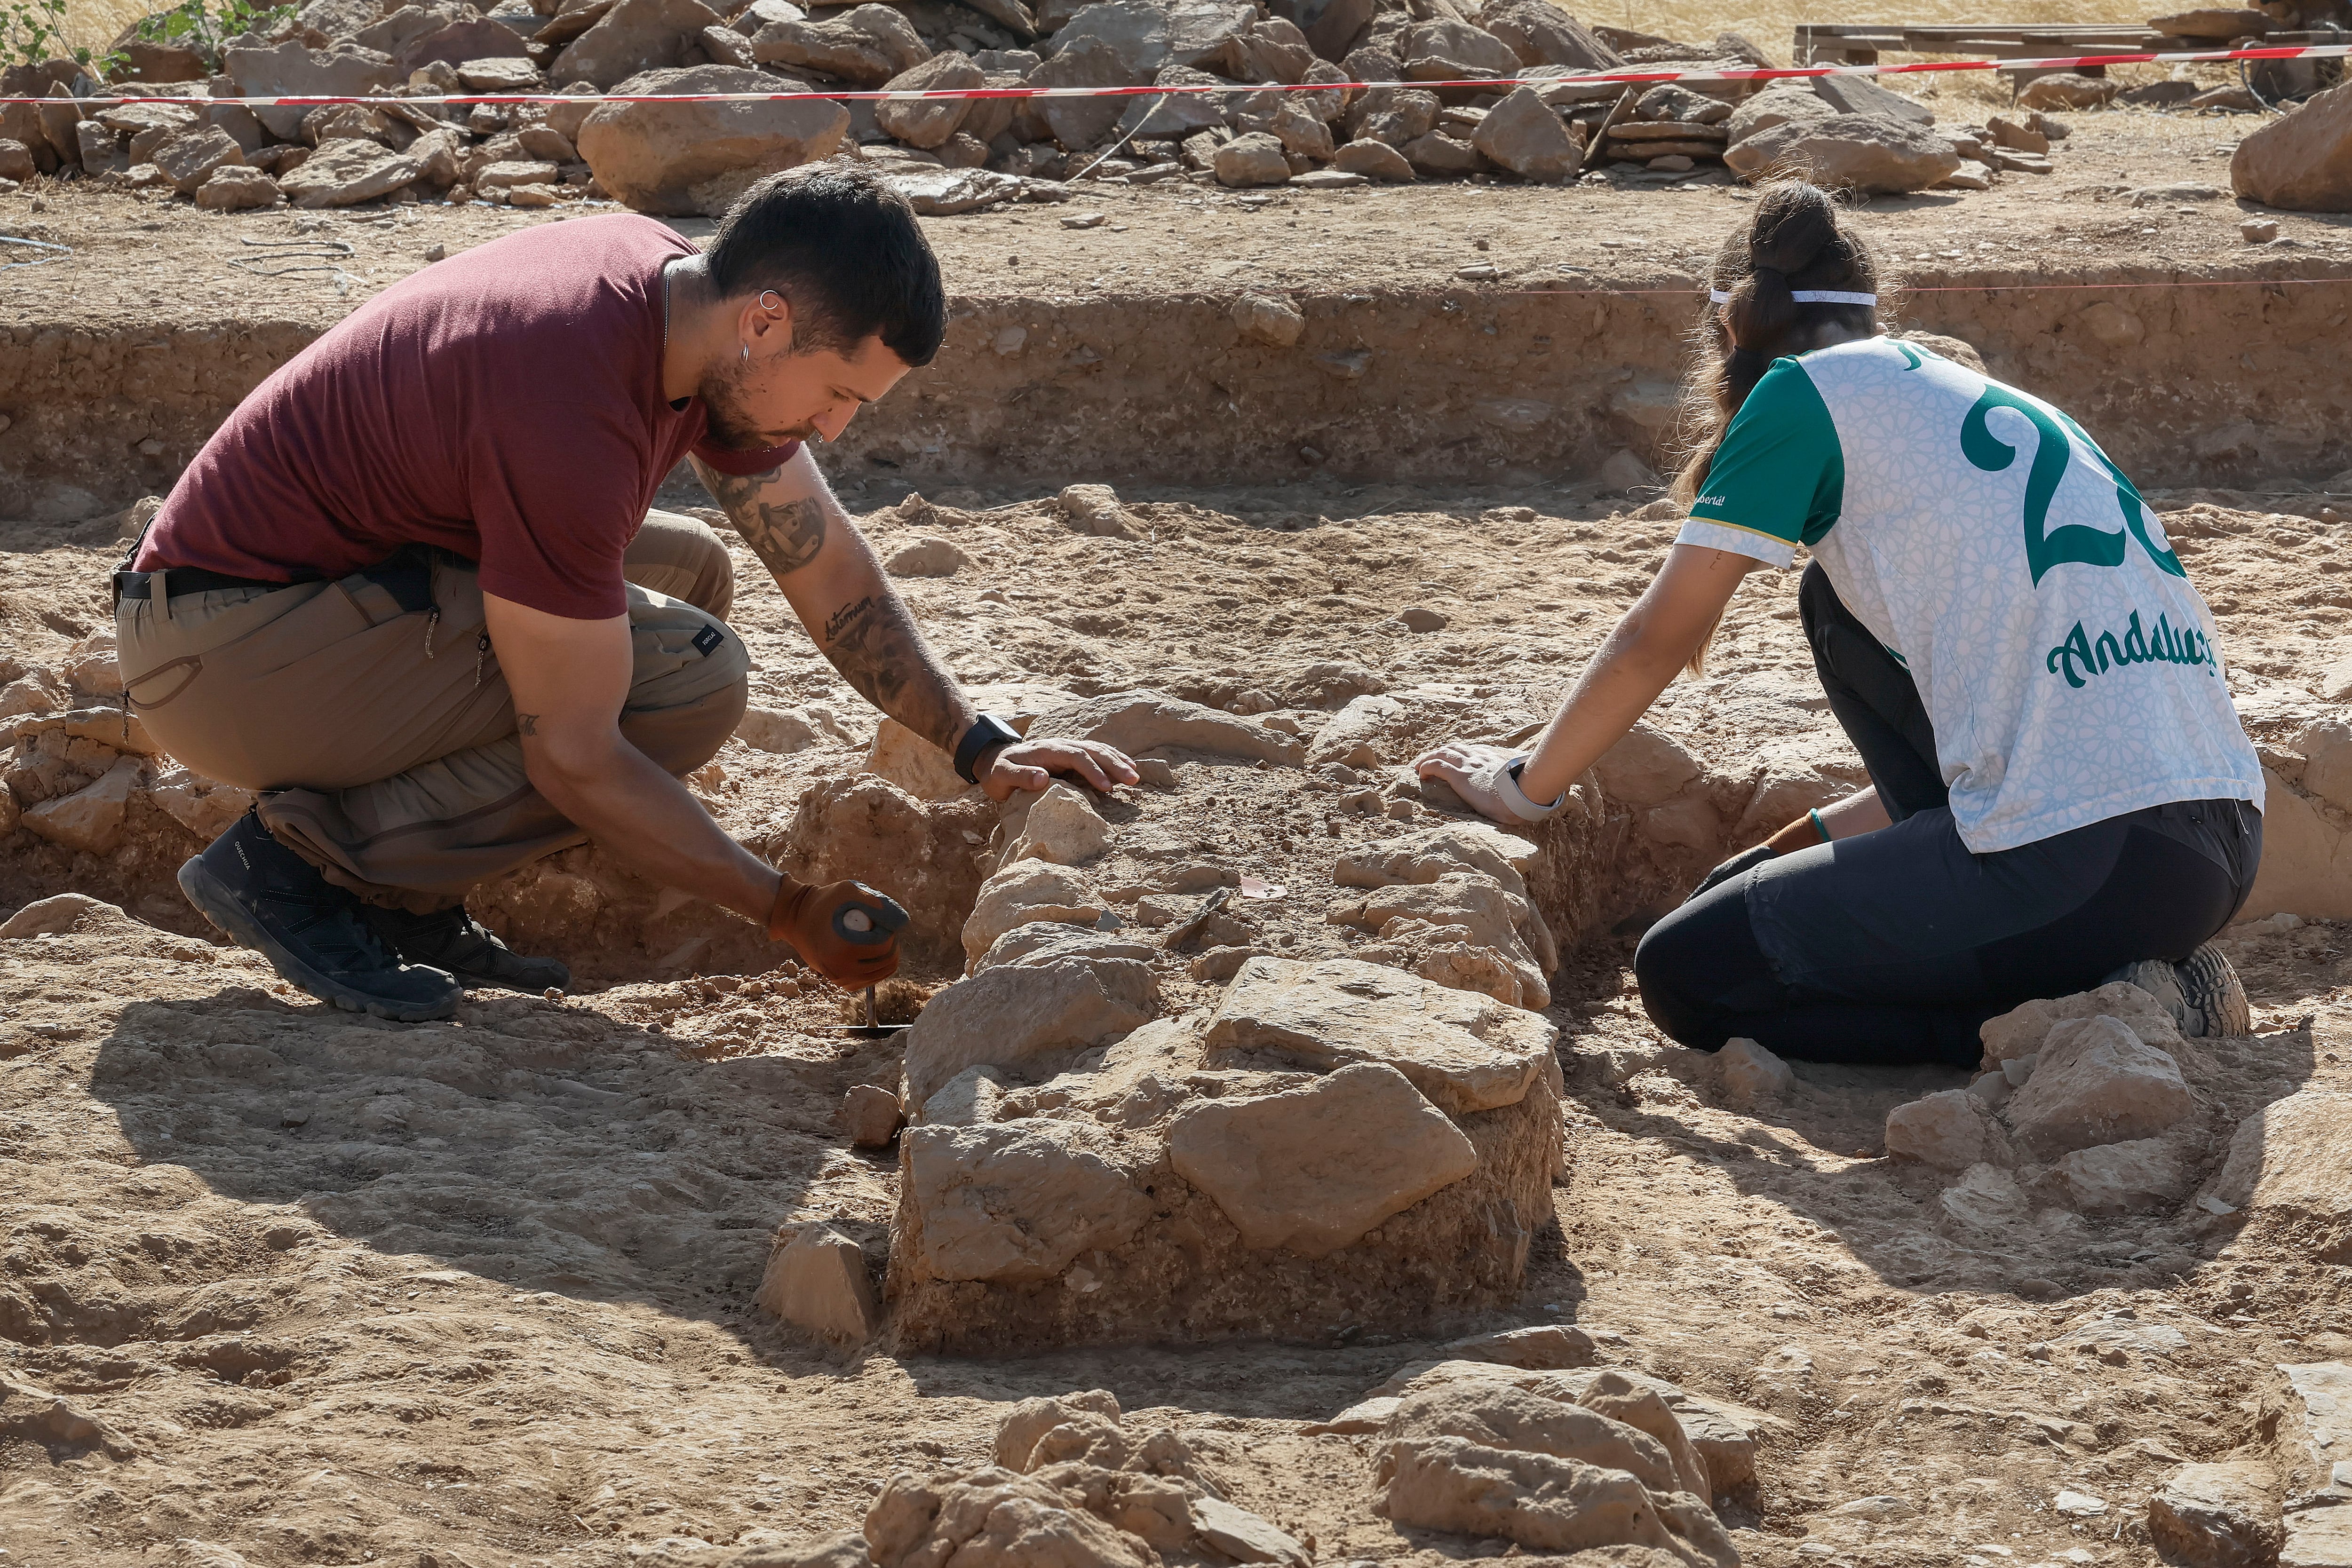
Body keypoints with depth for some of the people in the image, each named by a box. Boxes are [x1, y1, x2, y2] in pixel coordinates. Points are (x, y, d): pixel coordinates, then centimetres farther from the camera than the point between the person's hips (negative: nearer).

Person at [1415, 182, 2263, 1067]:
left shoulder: (1807, 390, 3)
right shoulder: (1990, 403, 26)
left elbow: (1654, 643, 7)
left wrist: (1524, 785, 23)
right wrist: (1791, 850, 39)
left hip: (2092, 873, -8)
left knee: (1685, 978, 7)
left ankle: (2076, 1012, -2)